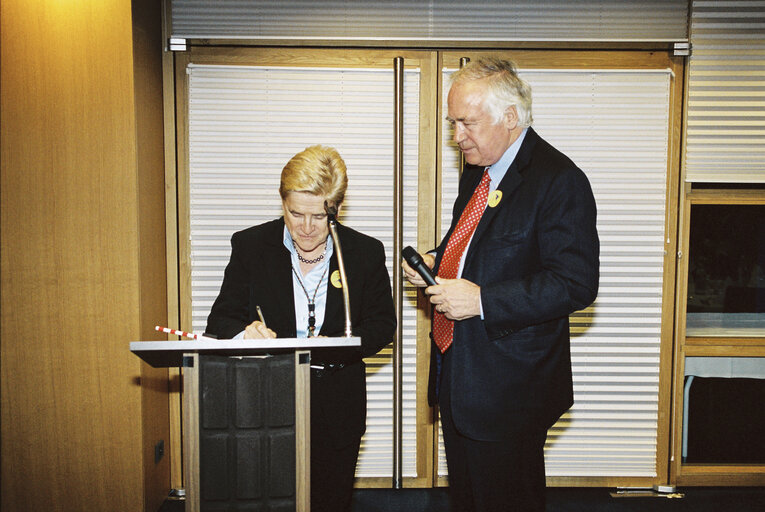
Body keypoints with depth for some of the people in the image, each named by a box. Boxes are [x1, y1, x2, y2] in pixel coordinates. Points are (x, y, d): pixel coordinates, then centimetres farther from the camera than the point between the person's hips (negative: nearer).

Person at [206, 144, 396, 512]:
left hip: (338, 409, 1)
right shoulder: (250, 246, -1)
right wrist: (245, 332, -25)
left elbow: (382, 325, 1)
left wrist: (329, 346, -17)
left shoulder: (366, 253, -1)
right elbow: (220, 320, -1)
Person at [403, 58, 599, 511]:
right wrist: (435, 263, 2)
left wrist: (482, 300, -26)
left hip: (510, 386, -8)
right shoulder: (477, 172, 11)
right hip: (456, 372, 8)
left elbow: (576, 284, -22)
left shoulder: (560, 181, -17)